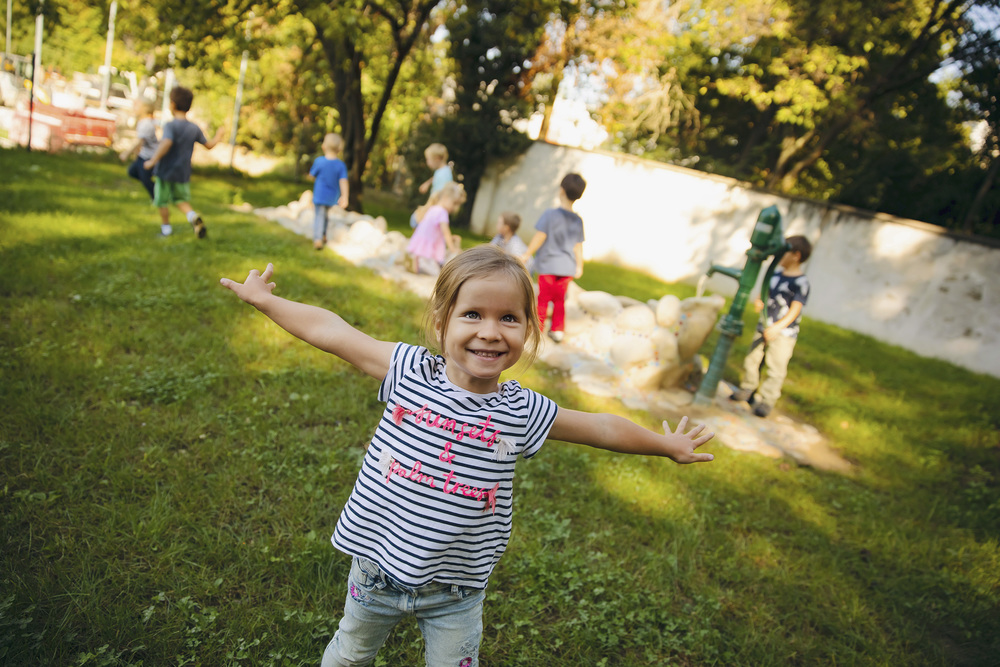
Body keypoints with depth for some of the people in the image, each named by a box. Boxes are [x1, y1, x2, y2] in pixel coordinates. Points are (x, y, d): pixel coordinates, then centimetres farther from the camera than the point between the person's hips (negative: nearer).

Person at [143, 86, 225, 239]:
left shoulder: (170, 126, -17)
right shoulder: (194, 128, -1)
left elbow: (166, 143, -34)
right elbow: (208, 144, 11)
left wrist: (153, 161, -34)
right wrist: (218, 137, 31)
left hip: (166, 170, -5)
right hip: (183, 172, 5)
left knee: (163, 200, 12)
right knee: (181, 199, 18)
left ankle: (166, 227, 22)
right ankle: (193, 216, -9)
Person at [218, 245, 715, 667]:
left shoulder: (523, 412, -14)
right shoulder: (409, 371, -16)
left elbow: (602, 428, -2)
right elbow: (330, 332, -10)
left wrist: (668, 445, 9)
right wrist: (264, 300, -3)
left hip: (456, 591, 0)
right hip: (377, 567, 1)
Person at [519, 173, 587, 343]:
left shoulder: (550, 214, -13)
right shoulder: (578, 221, 1)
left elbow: (540, 237, -13)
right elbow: (578, 246, 6)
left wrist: (527, 254, -4)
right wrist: (579, 266, 17)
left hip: (548, 265, -3)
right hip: (567, 267, 4)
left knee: (544, 297, 7)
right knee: (560, 300, 14)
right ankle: (557, 330, 15)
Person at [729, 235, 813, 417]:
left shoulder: (801, 282, -15)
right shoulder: (777, 273, 8)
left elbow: (795, 309, -22)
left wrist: (777, 327, -34)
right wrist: (760, 301, -3)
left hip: (783, 334, -7)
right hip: (764, 327, 7)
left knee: (775, 368, -3)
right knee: (752, 360, 15)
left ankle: (766, 400, 7)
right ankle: (748, 389, 32)